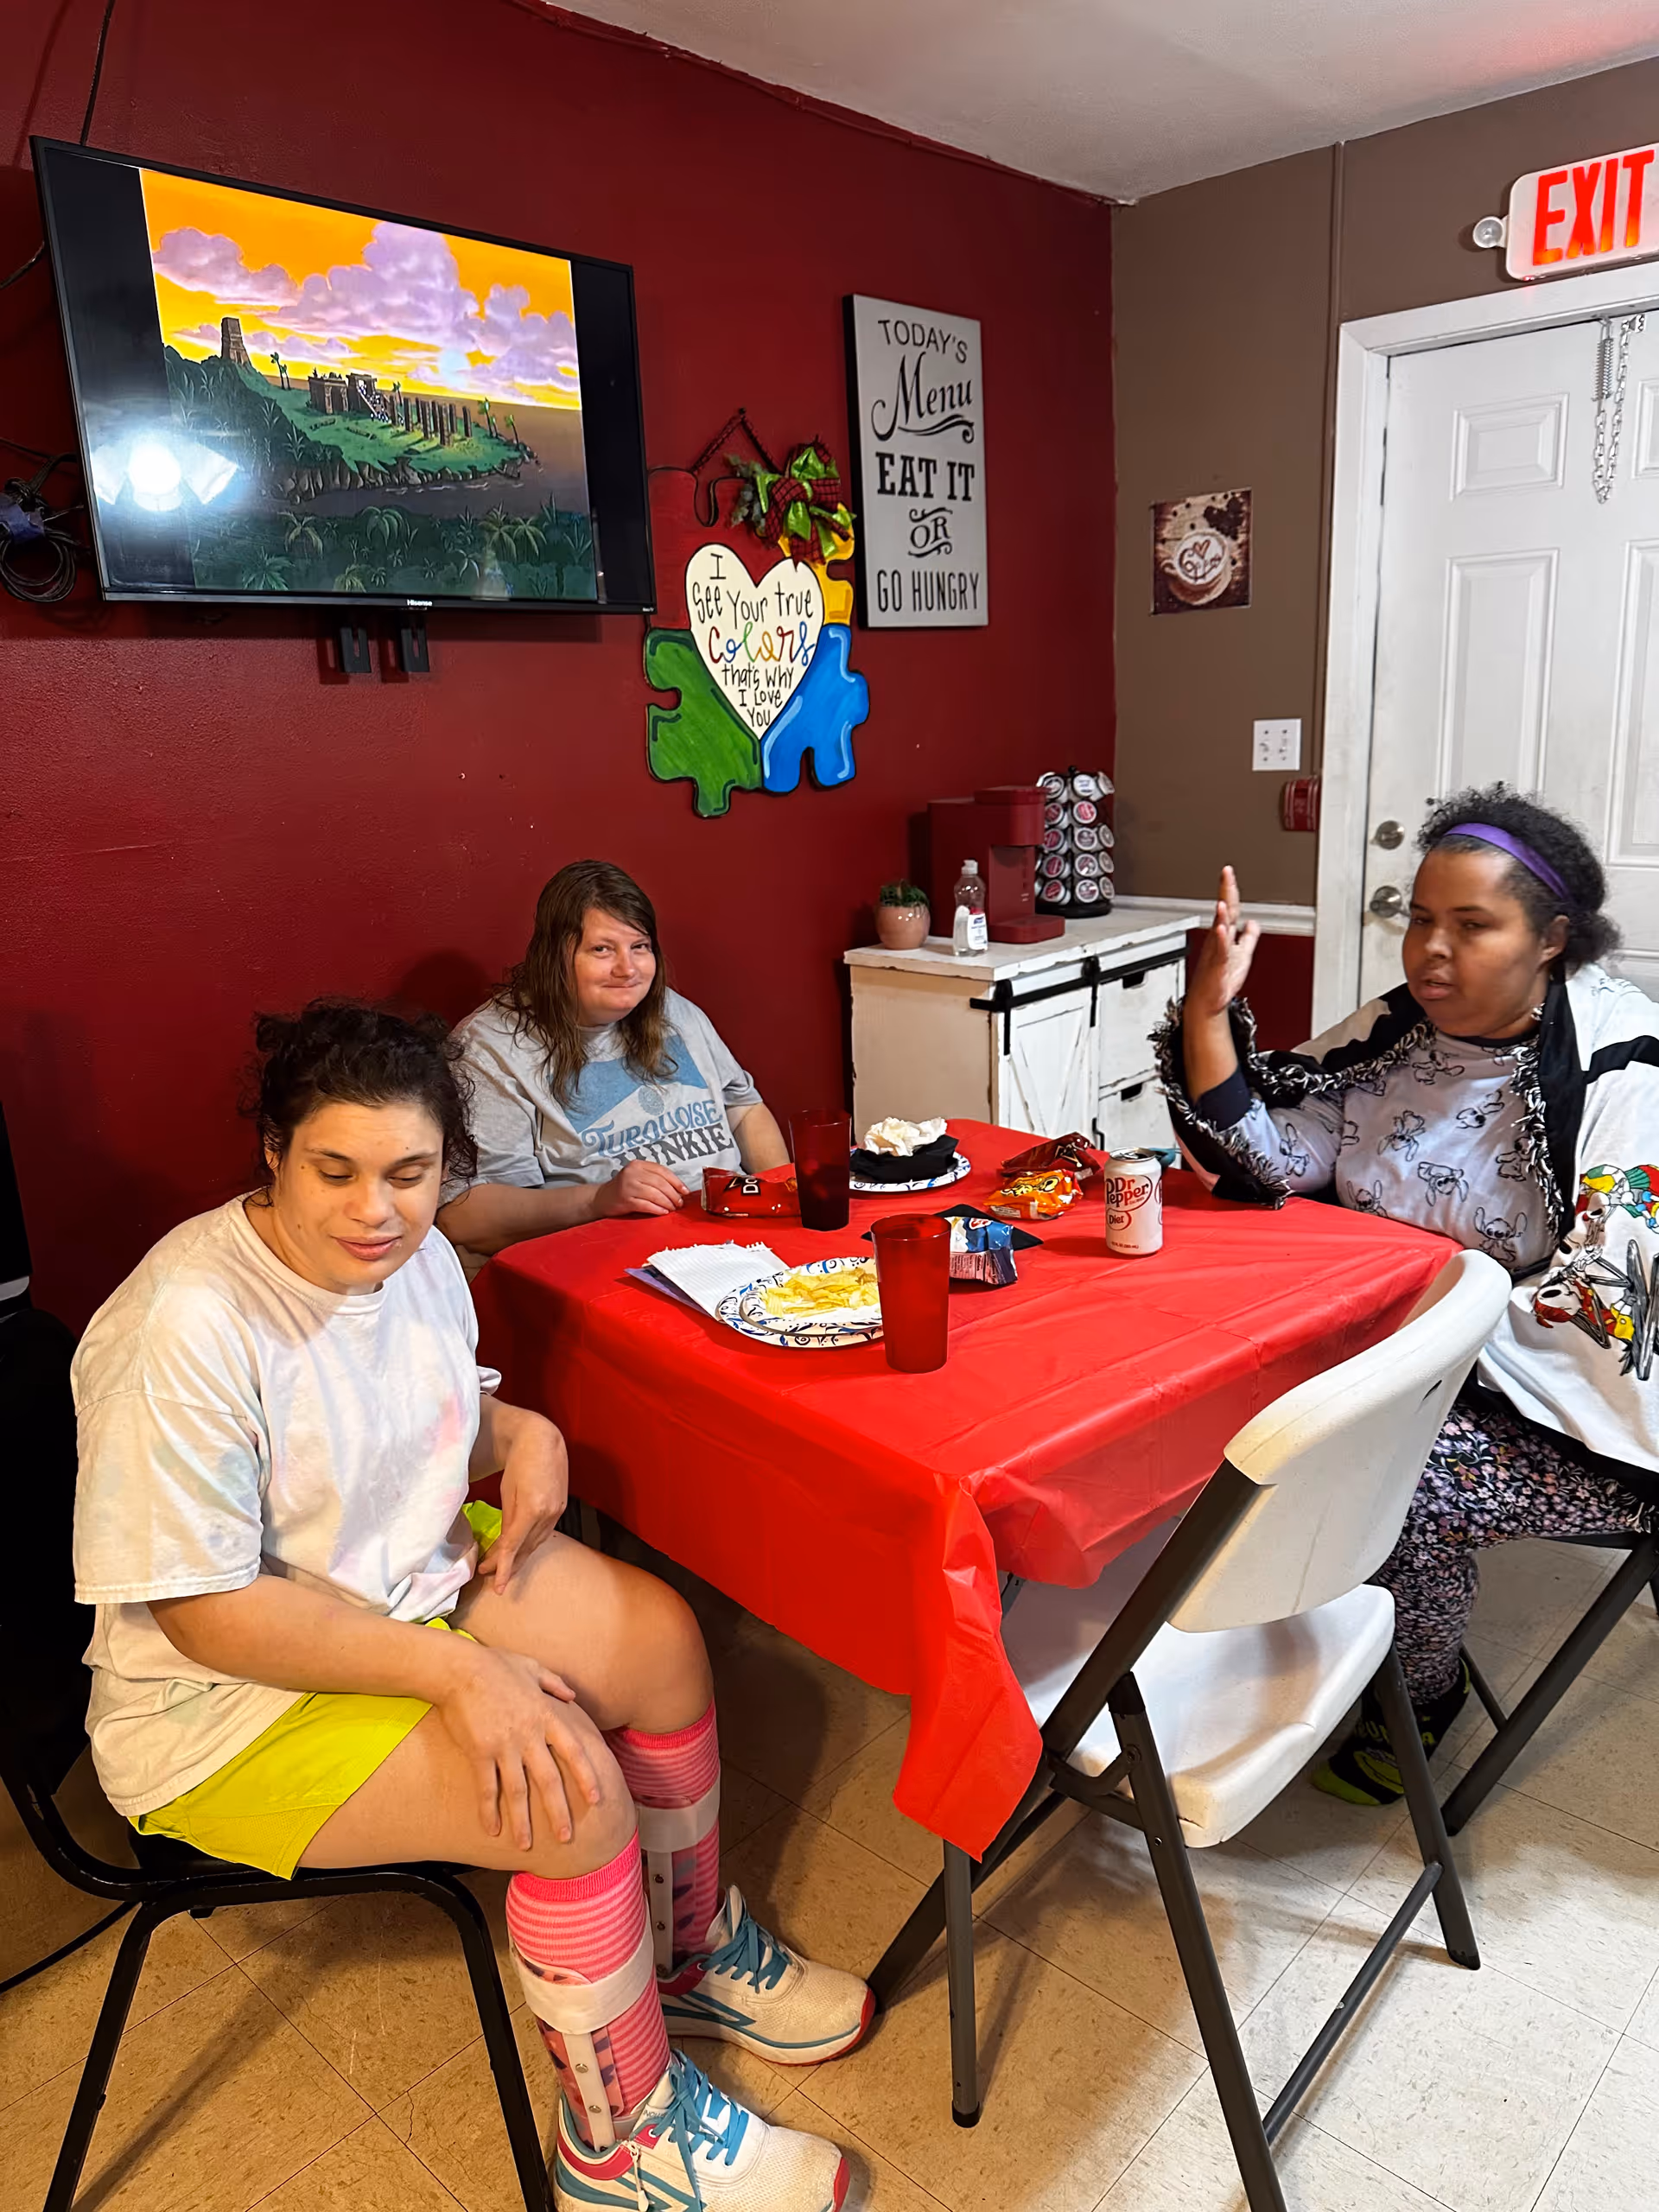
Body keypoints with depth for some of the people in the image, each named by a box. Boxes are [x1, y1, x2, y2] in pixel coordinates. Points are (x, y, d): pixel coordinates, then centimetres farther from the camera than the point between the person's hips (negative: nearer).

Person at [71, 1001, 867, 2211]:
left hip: (416, 1570, 8)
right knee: (573, 1794, -21)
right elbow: (202, 1609, -27)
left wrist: (522, 1433, -9)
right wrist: (457, 1671, -29)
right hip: (232, 1704, -8)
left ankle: (691, 1949, 26)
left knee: (662, 1636, 1)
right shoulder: (188, 1326, -30)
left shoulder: (420, 1257, -6)